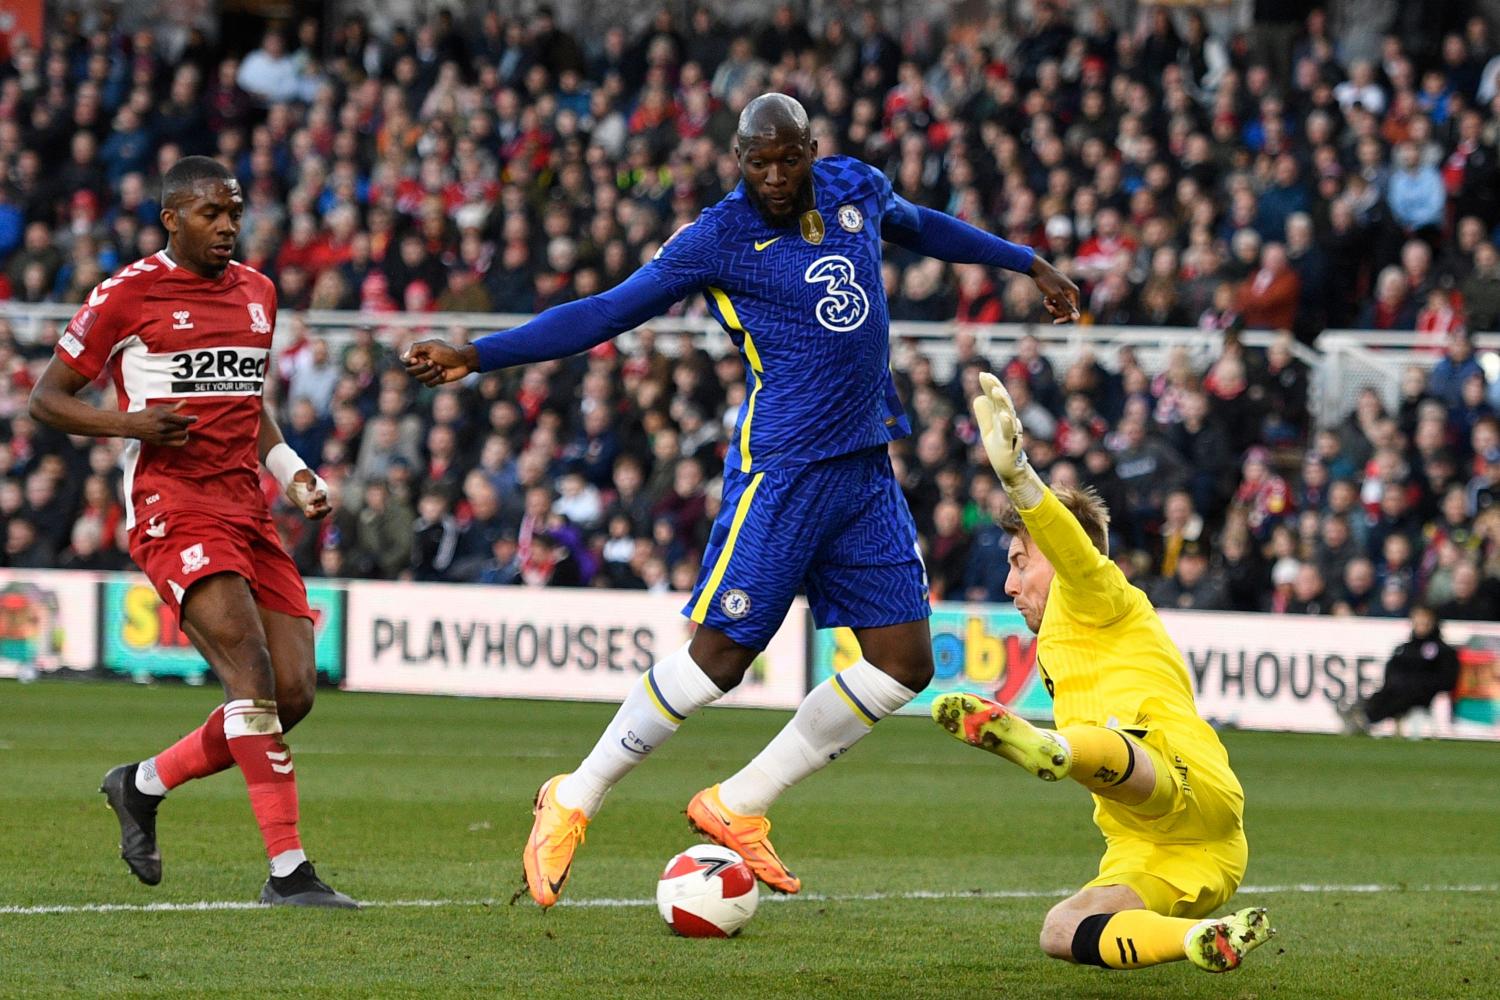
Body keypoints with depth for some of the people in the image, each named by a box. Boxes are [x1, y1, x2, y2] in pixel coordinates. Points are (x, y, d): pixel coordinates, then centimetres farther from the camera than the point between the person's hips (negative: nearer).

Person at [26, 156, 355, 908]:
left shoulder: (256, 292, 17)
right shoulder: (126, 295, -2)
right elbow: (46, 398, 2)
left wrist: (293, 473, 13)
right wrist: (132, 423, -14)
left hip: (247, 512, 7)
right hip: (173, 511, -7)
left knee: (294, 693, -2)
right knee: (250, 668, -22)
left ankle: (143, 785, 20)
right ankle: (287, 870, -23)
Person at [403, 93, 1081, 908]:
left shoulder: (856, 190, 8)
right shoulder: (718, 239, -9)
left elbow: (920, 227, 30)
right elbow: (606, 313, -7)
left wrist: (1027, 263, 40)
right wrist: (477, 356, -13)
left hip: (867, 467, 6)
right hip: (781, 468, -6)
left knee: (903, 664, 0)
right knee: (720, 653, -13)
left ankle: (738, 806, 11)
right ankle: (573, 801, 4)